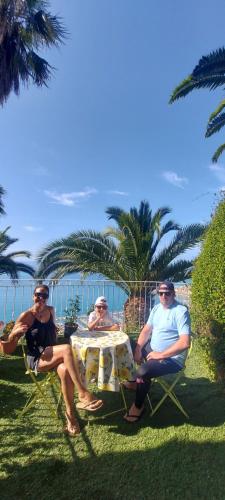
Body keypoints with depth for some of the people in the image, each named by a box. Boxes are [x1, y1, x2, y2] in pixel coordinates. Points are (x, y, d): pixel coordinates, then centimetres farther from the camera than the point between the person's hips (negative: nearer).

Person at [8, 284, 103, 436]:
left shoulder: (51, 310, 8)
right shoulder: (26, 316, -9)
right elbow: (11, 339, -6)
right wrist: (18, 331, -27)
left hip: (53, 355, 5)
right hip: (36, 359, -4)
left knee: (65, 371, -33)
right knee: (66, 349, -34)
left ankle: (70, 413, -18)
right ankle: (83, 395, -33)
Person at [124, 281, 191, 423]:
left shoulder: (181, 311, -22)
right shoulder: (157, 308, 3)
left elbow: (185, 343, -29)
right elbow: (146, 330, 7)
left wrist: (161, 355, -24)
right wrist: (138, 349, -7)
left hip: (172, 358, -8)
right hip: (153, 348, 9)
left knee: (143, 371, -27)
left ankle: (138, 407, 1)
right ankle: (134, 381, 28)